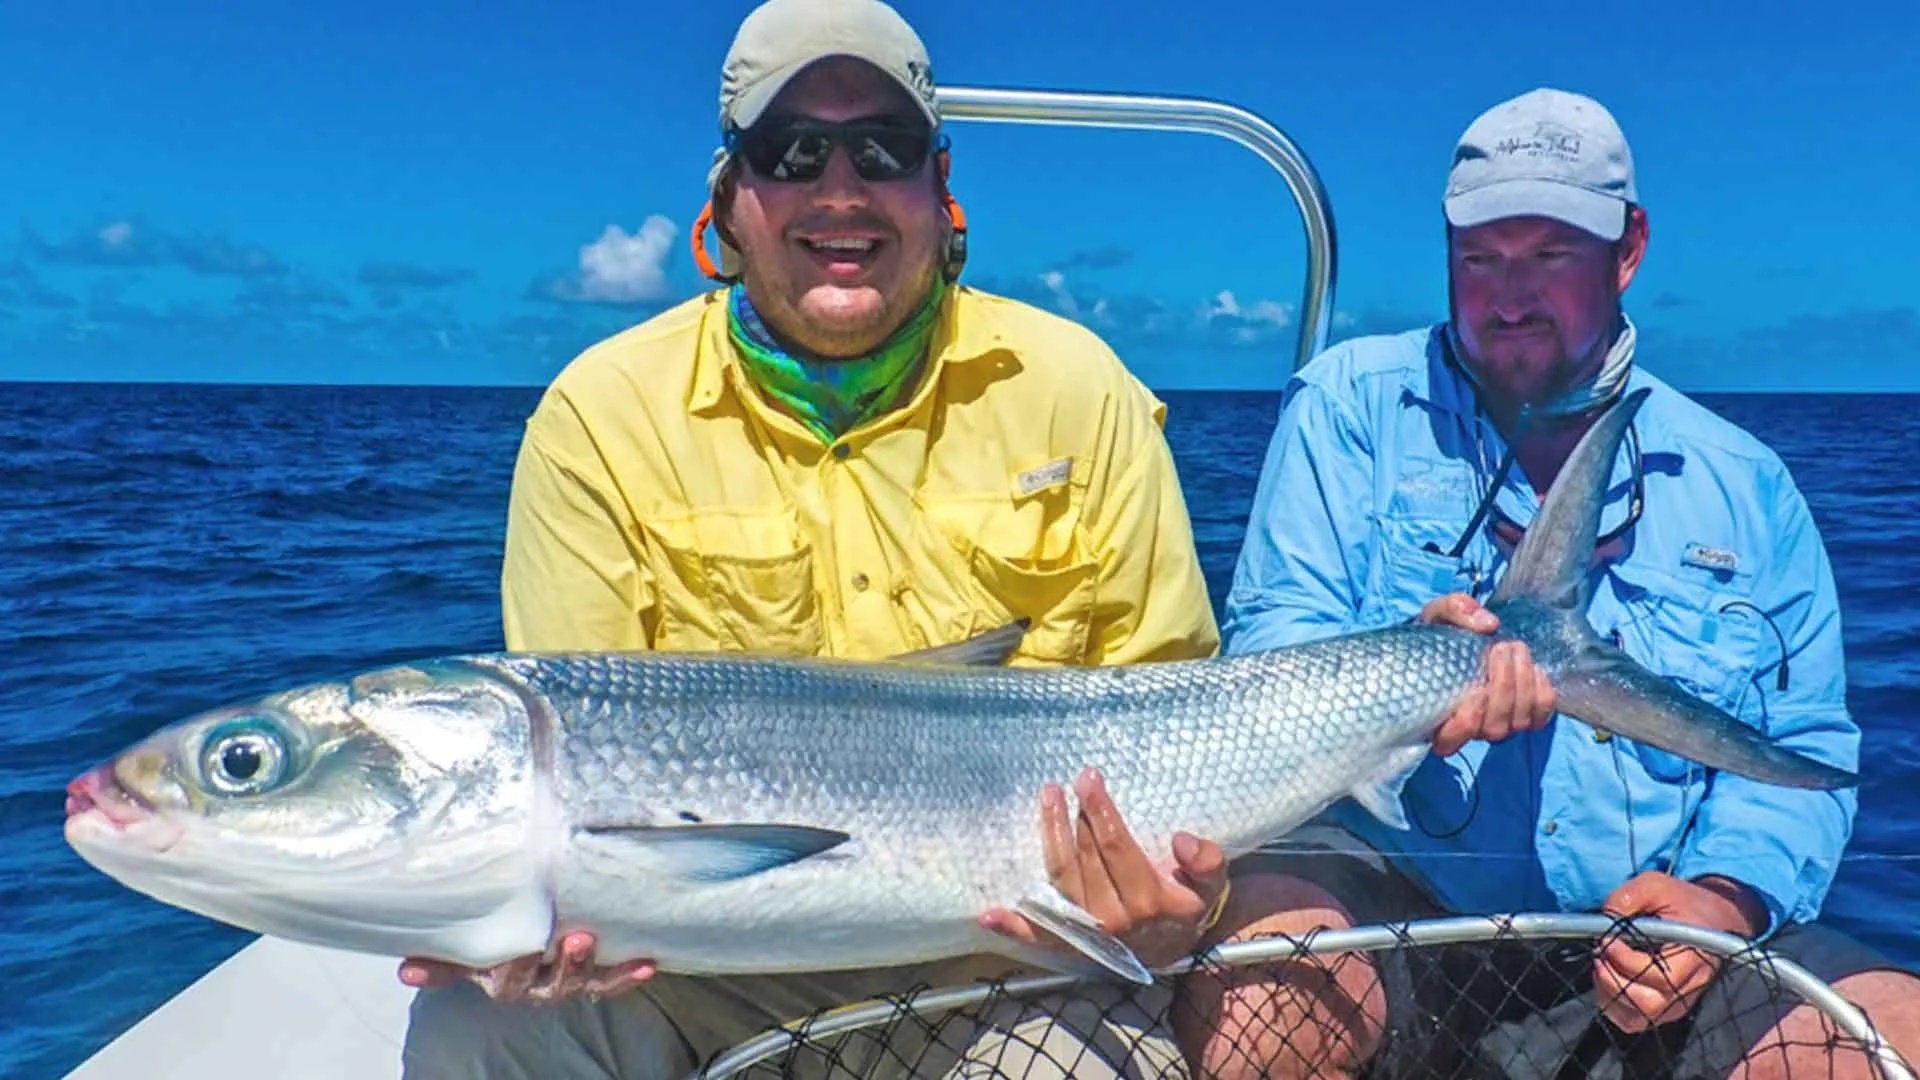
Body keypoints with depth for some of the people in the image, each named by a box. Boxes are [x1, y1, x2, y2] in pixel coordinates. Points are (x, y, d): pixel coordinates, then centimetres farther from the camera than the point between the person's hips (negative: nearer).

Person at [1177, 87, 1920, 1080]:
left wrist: (1726, 894, -9)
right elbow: (1272, 640, -4)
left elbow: (1803, 750, 11)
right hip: (1378, 887, -3)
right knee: (1259, 993, -35)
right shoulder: (1351, 404, 5)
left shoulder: (1741, 483, 13)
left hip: (1644, 955, 4)